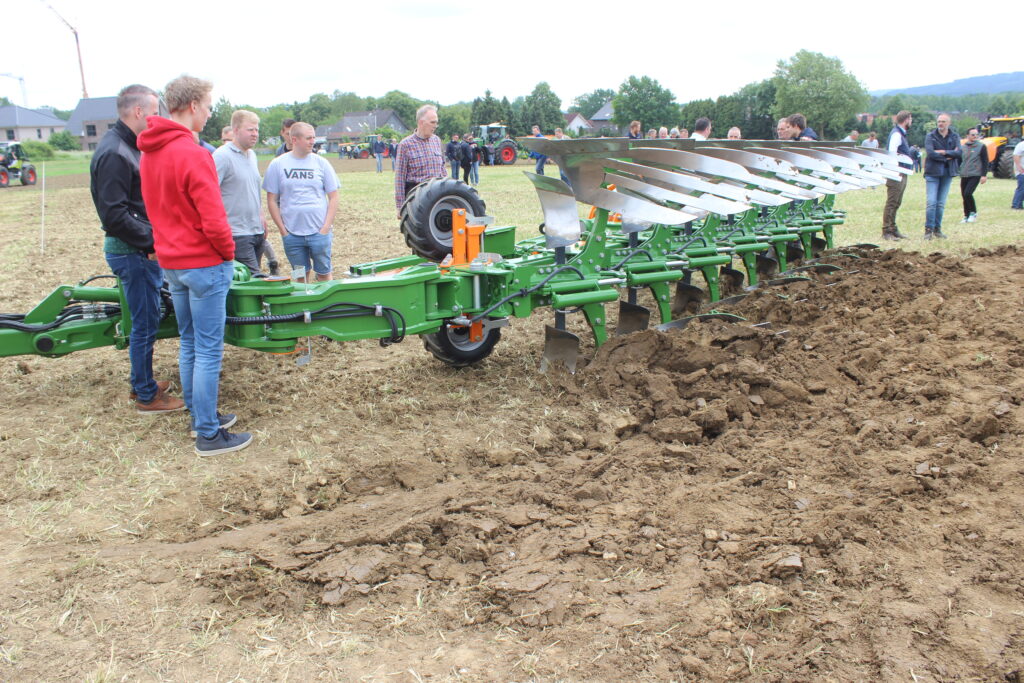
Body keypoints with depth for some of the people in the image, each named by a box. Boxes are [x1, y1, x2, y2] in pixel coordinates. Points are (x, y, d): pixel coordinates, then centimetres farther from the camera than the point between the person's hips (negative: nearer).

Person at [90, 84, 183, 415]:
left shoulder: (129, 147, 13)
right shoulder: (114, 154, -19)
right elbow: (114, 215, -24)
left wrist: (152, 240, 12)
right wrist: (151, 243, -18)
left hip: (142, 250, 10)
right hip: (132, 253, -10)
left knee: (145, 321, 19)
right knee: (145, 325, 0)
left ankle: (141, 383, 32)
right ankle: (147, 396, 13)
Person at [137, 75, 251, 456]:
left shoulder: (148, 152, 7)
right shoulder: (193, 155, -19)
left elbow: (155, 207, 15)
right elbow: (213, 221, -21)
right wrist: (228, 252, -5)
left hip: (171, 263, 9)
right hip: (204, 264, -9)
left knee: (189, 344, 18)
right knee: (208, 351, -1)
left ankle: (200, 416, 29)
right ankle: (208, 435, 5)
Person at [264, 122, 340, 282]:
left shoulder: (321, 163, 1)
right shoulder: (277, 164, 0)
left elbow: (333, 197, 4)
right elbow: (271, 200, 3)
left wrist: (326, 227, -4)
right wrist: (282, 230, -2)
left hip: (319, 231, 0)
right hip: (292, 233, 0)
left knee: (324, 274, 6)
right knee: (301, 276, 11)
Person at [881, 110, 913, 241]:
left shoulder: (901, 134, 18)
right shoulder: (896, 134, -14)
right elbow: (892, 153, -22)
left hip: (902, 175, 10)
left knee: (896, 203, 13)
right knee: (891, 203, -8)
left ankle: (893, 229, 20)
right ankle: (886, 232, -6)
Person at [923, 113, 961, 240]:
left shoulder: (954, 137, 8)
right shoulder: (930, 136, 0)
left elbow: (959, 153, -7)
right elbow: (930, 153, -15)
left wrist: (943, 152, -15)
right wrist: (948, 156, -10)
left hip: (947, 173, 3)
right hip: (933, 172, -3)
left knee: (941, 203, 7)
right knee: (931, 202, -10)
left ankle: (937, 229, 13)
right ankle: (928, 229, -6)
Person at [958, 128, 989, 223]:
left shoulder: (981, 146, -1)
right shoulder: (962, 147, 9)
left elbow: (985, 162, -2)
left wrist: (984, 175, -8)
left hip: (975, 175, -5)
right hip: (964, 176, 5)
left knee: (968, 193, -19)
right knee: (964, 196, 6)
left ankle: (973, 213, -1)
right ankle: (966, 216, 19)